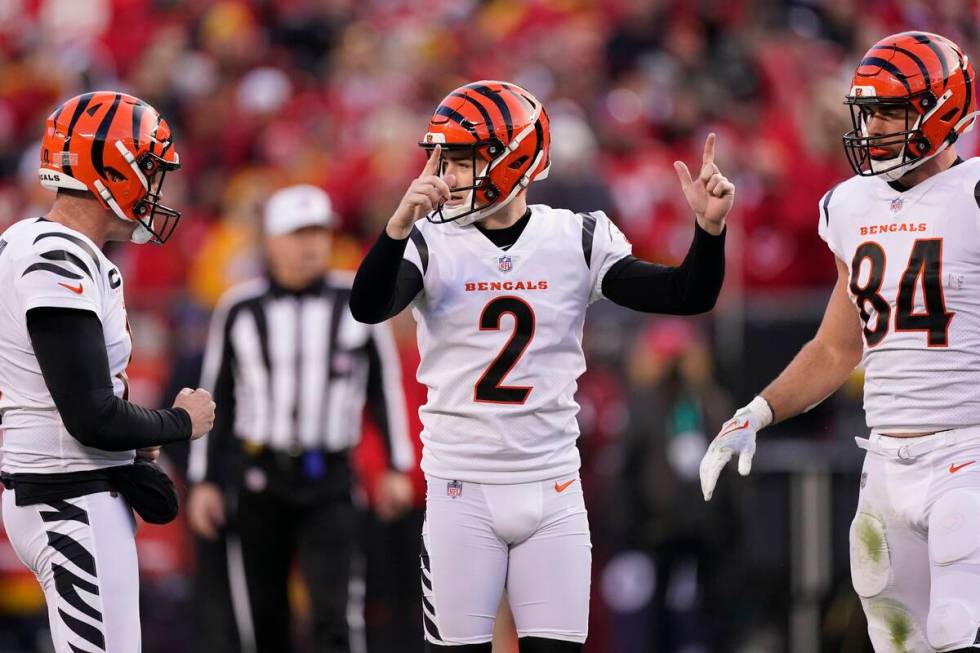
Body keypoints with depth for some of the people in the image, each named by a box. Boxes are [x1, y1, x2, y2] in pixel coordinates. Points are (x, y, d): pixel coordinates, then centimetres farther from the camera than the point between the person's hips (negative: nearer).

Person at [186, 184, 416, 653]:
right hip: (258, 476, 1)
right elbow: (216, 397, 8)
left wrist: (398, 468, 6)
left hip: (329, 478, -1)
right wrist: (203, 481, 6)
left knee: (331, 614, -12)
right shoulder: (240, 310, 2)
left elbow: (385, 384, 9)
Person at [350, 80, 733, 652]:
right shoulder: (432, 244, -4)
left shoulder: (576, 241, 1)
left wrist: (710, 228, -21)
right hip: (463, 491, -1)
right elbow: (368, 308, -23)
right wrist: (400, 227, -39)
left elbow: (688, 297, -3)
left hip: (552, 490, 1)